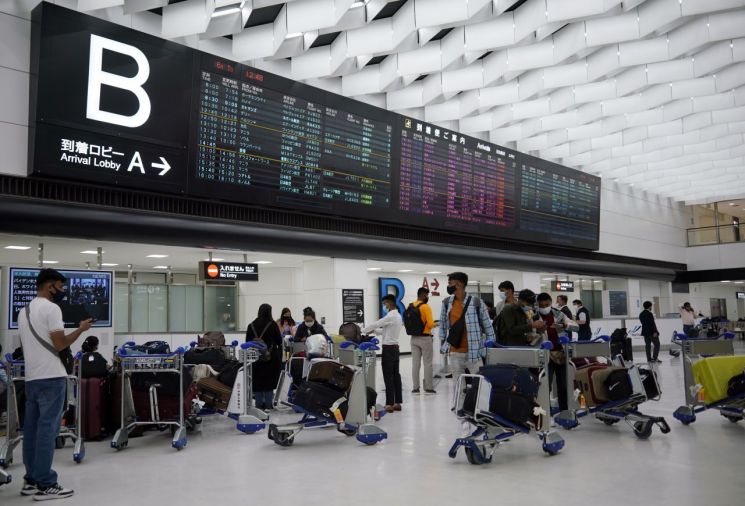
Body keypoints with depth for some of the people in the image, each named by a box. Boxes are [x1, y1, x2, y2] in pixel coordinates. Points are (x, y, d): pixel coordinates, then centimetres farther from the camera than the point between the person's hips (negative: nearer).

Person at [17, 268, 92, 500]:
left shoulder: (23, 312, 17)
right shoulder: (51, 308, -10)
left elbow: (26, 345, 21)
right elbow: (60, 344, -14)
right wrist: (81, 329, -1)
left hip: (31, 378, 9)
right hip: (50, 377, -9)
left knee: (32, 429, 12)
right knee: (47, 430, -7)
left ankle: (31, 481, 18)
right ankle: (45, 485, -4)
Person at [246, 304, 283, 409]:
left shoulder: (251, 325, 0)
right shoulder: (273, 325, -7)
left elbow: (247, 342, 4)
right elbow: (279, 342, 0)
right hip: (271, 357, -2)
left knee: (257, 381, 8)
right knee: (270, 381, 6)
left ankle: (259, 404, 11)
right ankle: (268, 404, 8)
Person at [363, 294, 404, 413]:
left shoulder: (391, 316, -17)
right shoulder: (398, 316, 13)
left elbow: (375, 324, -14)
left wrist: (361, 331, -3)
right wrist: (373, 331, 13)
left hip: (388, 349, -9)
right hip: (395, 348, 9)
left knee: (388, 377, -5)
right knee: (396, 375, 9)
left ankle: (390, 404, -3)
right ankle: (397, 403, 13)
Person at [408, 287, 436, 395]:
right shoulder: (426, 307, -14)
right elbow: (430, 324, -18)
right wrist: (434, 324, 3)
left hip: (414, 338, 6)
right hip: (425, 338, -6)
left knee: (415, 363, 8)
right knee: (427, 363, 3)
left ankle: (415, 387, 10)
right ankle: (428, 388, 6)